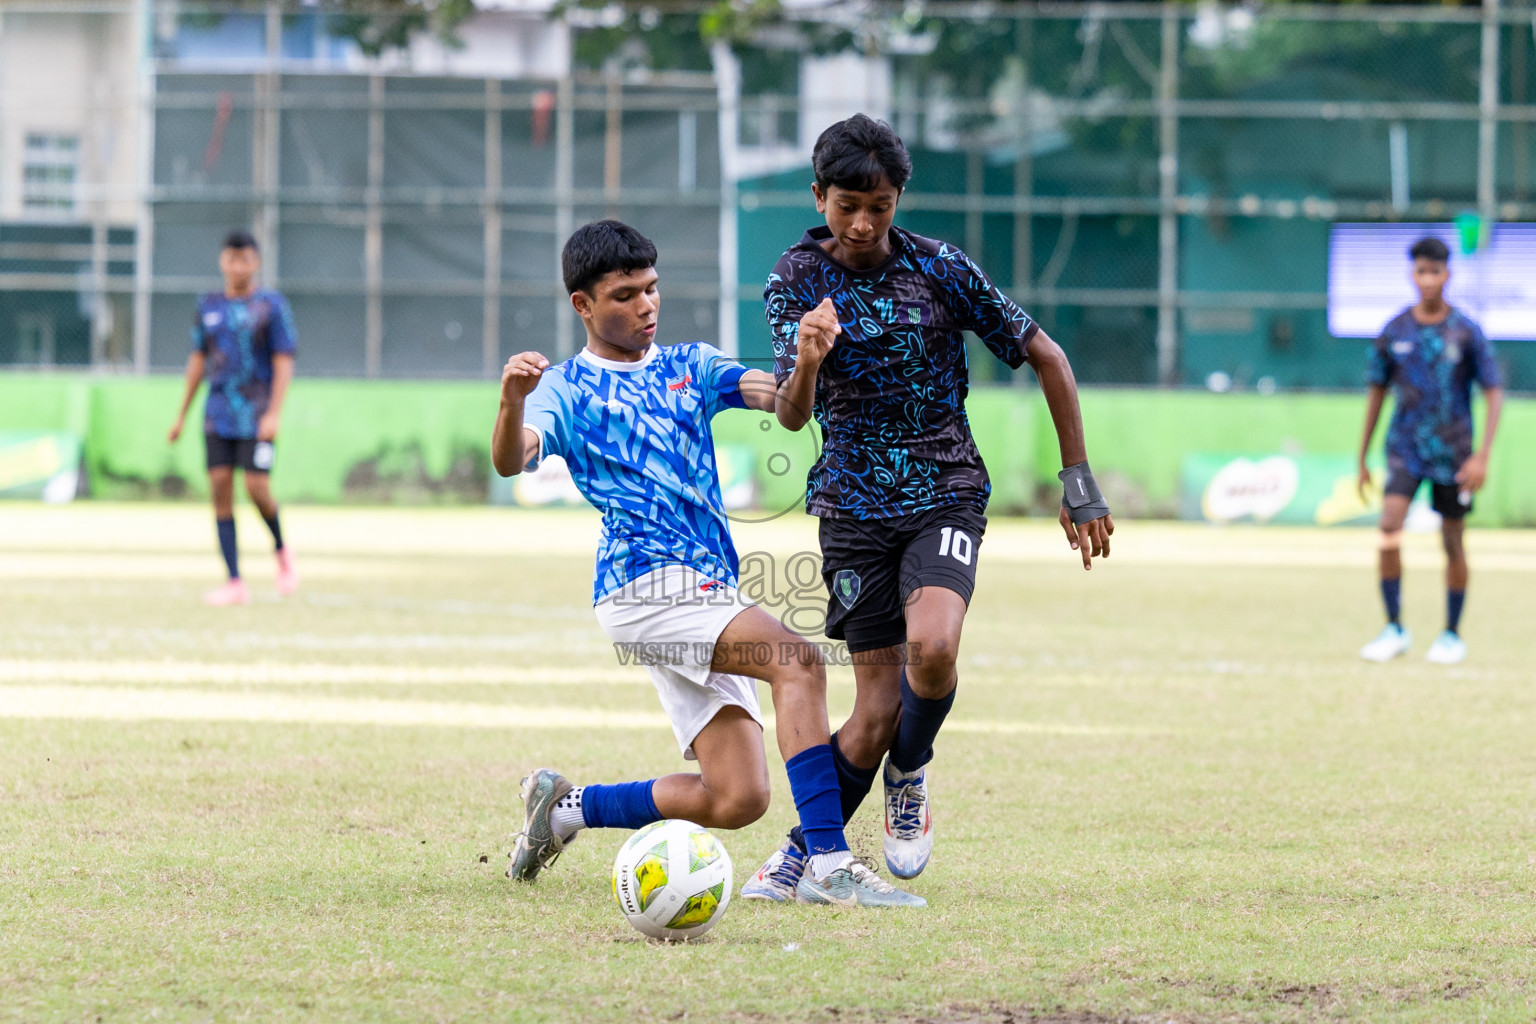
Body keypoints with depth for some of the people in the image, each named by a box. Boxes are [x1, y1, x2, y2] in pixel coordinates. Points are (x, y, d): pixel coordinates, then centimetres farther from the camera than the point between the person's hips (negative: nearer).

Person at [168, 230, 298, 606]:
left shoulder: (272, 306, -2)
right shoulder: (208, 306, 11)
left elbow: (284, 363, -6)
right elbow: (198, 361, 18)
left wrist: (274, 413, -16)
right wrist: (182, 414, 16)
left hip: (257, 416, -4)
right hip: (218, 416, 4)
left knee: (257, 488, -14)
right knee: (220, 489, -4)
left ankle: (281, 550, 16)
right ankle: (235, 584, -2)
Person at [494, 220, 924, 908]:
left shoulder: (688, 365, 19)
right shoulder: (568, 389, 5)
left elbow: (777, 395, 3)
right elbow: (512, 460, -15)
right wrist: (512, 403, -37)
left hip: (708, 588, 7)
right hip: (646, 585, -7)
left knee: (734, 800, 0)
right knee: (797, 660, -28)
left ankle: (565, 807, 20)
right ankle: (828, 865, -35)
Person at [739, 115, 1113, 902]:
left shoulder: (938, 268, -6)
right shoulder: (798, 280, -3)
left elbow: (1045, 357, 1)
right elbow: (792, 416, -13)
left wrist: (1078, 483, 0)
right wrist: (807, 361, -36)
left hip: (946, 491, -1)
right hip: (854, 504, 1)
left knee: (932, 646, -28)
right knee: (878, 705, -4)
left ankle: (908, 778, 2)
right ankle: (807, 849, 17)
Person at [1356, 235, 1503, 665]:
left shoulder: (1466, 332, -5)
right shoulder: (1395, 332, 2)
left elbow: (1495, 393, -4)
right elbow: (1376, 392, 11)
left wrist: (1482, 456, -14)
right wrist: (1362, 458, 12)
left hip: (1452, 452, -1)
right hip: (1405, 447, 1)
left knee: (1453, 543, 6)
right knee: (1390, 526, -18)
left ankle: (1452, 635, 20)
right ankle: (1394, 628, -10)